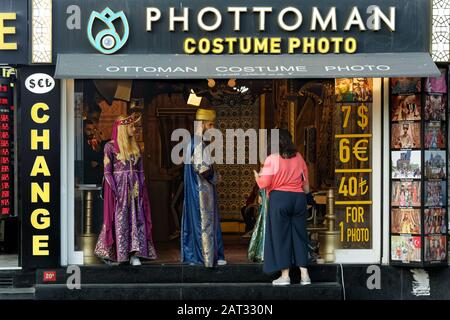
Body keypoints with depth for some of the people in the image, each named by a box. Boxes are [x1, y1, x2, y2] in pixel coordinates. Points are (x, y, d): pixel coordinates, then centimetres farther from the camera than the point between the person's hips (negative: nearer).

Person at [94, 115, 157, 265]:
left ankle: (134, 254, -2)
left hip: (134, 187, 5)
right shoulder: (110, 146, -4)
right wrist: (115, 190, -14)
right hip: (119, 187, -5)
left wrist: (141, 189, 3)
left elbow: (140, 171, 13)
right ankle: (110, 254, 10)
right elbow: (107, 171, -7)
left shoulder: (135, 147, 12)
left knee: (136, 219, -2)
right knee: (119, 220, -1)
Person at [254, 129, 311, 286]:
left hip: (279, 199, -4)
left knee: (280, 236, 3)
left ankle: (285, 275, 2)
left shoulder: (272, 159, -7)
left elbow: (264, 183, -9)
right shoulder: (299, 157, 7)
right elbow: (305, 183, 13)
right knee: (299, 235, 9)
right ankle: (304, 274, 8)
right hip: (299, 198, 4)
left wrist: (257, 177, 11)